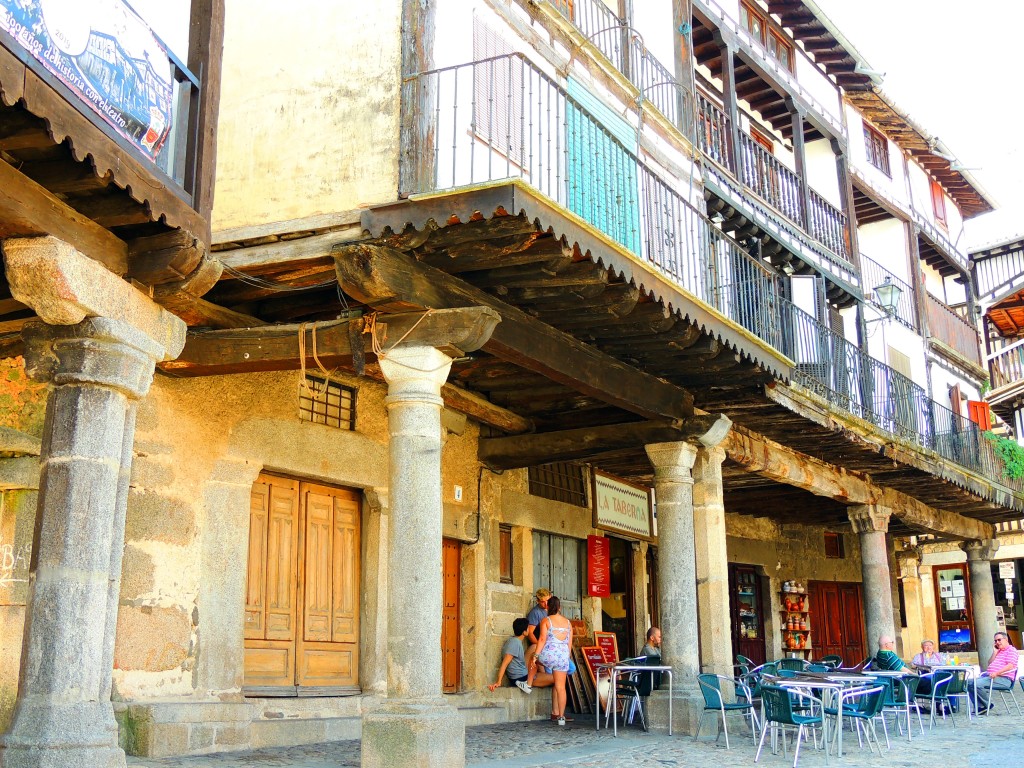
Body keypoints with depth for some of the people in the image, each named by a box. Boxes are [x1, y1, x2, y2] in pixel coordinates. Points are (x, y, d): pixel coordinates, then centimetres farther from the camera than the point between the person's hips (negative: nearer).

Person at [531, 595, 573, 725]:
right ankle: (560, 716, 5)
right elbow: (570, 643, 14)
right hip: (563, 656, 3)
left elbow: (542, 639, -9)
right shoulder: (567, 622, 12)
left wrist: (536, 655, -7)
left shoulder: (546, 621, -1)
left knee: (533, 660, 32)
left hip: (548, 654, -3)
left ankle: (529, 684, 35)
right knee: (560, 687, 6)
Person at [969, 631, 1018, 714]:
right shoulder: (998, 651, 27)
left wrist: (996, 673, -25)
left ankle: (987, 705, -10)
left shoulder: (1011, 650, 0)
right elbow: (990, 664, 19)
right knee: (970, 683, -8)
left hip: (1003, 679, -9)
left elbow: (1010, 666, -15)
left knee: (977, 684, -29)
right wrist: (995, 652, 11)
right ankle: (980, 706, -9)